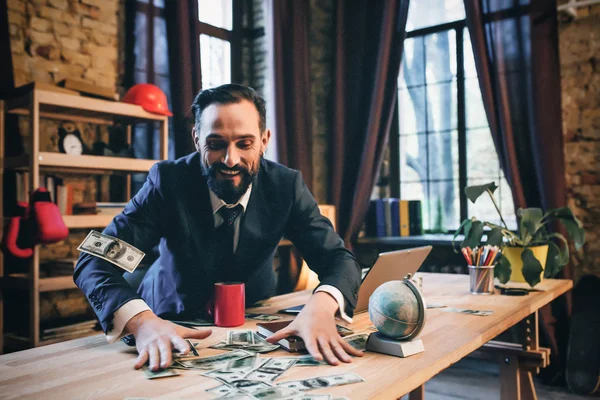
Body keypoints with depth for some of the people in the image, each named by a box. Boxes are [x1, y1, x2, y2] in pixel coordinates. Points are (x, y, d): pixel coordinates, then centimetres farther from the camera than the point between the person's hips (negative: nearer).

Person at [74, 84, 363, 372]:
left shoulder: (286, 185, -17)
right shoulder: (168, 180, -21)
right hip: (176, 326, 0)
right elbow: (95, 261, -27)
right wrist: (142, 322, -48)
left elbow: (338, 258, -20)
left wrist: (320, 306, -44)